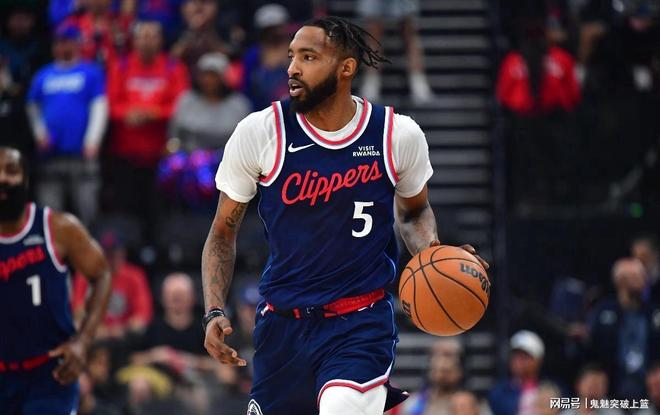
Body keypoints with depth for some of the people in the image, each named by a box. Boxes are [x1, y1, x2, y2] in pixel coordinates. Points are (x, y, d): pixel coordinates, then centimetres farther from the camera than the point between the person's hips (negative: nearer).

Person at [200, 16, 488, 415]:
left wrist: (431, 251, -5)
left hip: (361, 324, -2)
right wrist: (214, 313, -7)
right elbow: (223, 233, 5)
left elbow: (414, 210, 17)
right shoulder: (259, 133, -6)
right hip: (282, 324, 2)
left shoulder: (399, 135, -5)